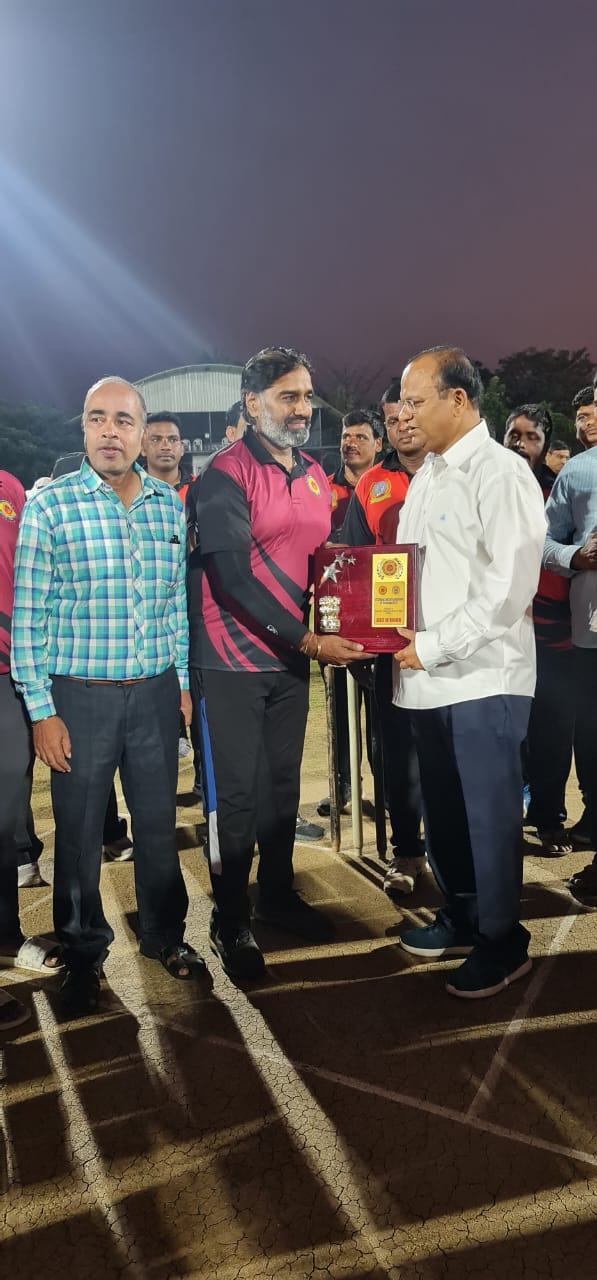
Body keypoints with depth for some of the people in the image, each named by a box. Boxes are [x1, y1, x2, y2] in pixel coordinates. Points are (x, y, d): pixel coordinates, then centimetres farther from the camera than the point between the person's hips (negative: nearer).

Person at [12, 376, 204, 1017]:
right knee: (79, 831, 9)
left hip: (156, 693, 3)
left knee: (159, 822, 15)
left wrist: (183, 681, 10)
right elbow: (28, 615, -7)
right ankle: (82, 953, 30)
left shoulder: (169, 505, 5)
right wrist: (41, 711, -9)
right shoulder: (50, 505, -6)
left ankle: (164, 934, 36)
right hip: (81, 697, -3)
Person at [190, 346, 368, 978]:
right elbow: (233, 579, -20)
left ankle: (277, 894, 34)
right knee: (236, 793, 1)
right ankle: (230, 921, 18)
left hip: (292, 657, 7)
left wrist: (326, 628, 1)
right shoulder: (227, 474, -12)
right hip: (233, 660, -6)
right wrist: (307, 640, -20)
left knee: (283, 782, 16)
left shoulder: (314, 475, 11)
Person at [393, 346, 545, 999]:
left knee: (488, 816, 4)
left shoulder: (501, 473, -10)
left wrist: (433, 646, -16)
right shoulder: (427, 475, 16)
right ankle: (460, 918, 34)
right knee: (441, 810, 17)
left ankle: (502, 941, 21)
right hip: (428, 675, 8)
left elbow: (508, 585, -18)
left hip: (481, 676, -8)